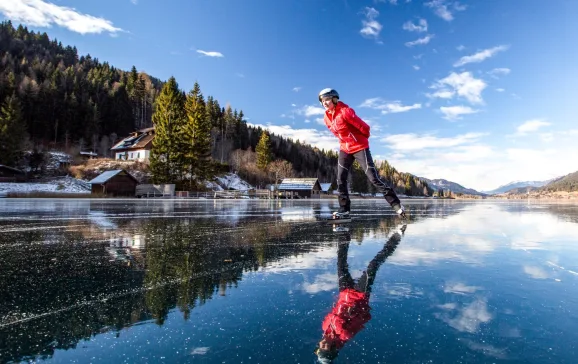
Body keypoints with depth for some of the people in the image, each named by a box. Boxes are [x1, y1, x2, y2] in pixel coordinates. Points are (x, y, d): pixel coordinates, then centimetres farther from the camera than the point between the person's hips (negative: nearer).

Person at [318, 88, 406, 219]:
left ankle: (396, 204, 1)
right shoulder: (326, 118, 2)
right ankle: (344, 210, 11)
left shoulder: (345, 112, -22)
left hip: (360, 148, -7)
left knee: (373, 178, -9)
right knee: (341, 180, 1)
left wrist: (362, 139, 0)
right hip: (345, 149, 7)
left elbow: (365, 128, -18)